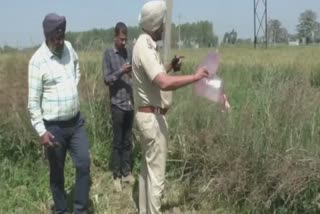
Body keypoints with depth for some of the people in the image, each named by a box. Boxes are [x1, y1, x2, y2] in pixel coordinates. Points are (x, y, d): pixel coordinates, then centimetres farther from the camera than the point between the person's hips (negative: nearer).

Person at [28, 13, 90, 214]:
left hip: (76, 121, 5)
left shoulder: (69, 48, 1)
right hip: (54, 126, -5)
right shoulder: (38, 60, -16)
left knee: (84, 164, 4)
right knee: (57, 172, 9)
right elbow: (33, 100, -14)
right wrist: (41, 131, -19)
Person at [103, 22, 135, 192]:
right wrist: (120, 72, -20)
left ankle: (127, 172, 21)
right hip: (117, 103, -4)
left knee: (128, 141, 11)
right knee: (117, 142, 1)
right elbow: (106, 79, -8)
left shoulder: (130, 53, 11)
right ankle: (117, 176, 10)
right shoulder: (108, 54, -2)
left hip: (130, 103, 4)